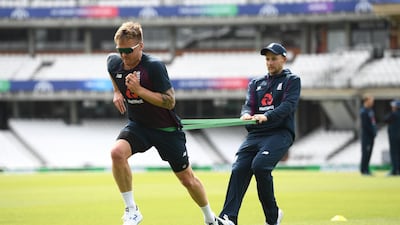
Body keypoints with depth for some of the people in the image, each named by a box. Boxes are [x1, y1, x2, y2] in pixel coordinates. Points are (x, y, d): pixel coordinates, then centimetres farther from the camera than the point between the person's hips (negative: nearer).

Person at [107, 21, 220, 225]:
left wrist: (139, 89, -33)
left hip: (166, 129, -3)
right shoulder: (114, 62, -8)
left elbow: (170, 101, -25)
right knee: (117, 152, -29)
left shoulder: (154, 66, -25)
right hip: (137, 125, 3)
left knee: (187, 178, 7)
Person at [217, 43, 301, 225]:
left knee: (260, 165, -27)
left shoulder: (292, 80, 7)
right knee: (239, 169, -16)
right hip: (255, 134, 5)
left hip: (280, 133, -5)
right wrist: (246, 114, -17)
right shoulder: (256, 83, 22)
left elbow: (288, 105, -10)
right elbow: (248, 105, 9)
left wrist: (266, 116, -27)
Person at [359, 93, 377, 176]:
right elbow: (365, 125, -19)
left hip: (371, 135, 9)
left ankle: (366, 169, 16)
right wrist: (372, 132, -15)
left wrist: (374, 131, 8)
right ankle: (364, 170, -1)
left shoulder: (370, 110, 14)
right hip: (366, 135, -9)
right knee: (365, 152, -5)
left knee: (369, 153, 11)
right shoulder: (363, 111, -15)